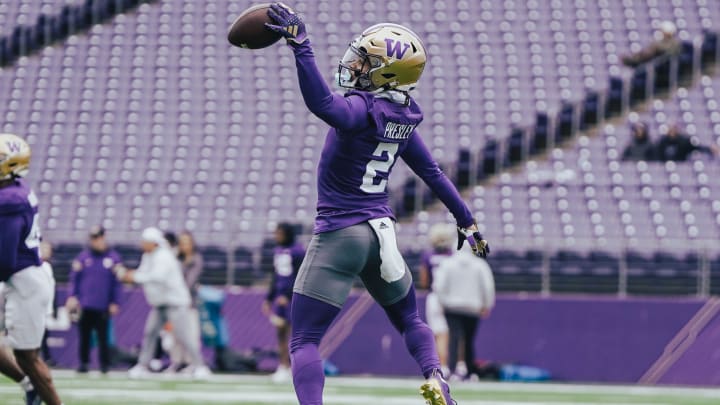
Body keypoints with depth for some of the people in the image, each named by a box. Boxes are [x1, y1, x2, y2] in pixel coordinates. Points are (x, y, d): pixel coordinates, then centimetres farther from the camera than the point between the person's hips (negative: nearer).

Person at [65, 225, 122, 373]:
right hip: (85, 305, 2)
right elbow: (74, 279, 7)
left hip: (103, 307, -2)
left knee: (103, 336, 1)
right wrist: (72, 296, -3)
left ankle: (104, 363, 8)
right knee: (84, 336, 5)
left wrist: (115, 303, -2)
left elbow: (117, 283, 2)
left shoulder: (114, 258, 1)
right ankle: (84, 362, 12)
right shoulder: (82, 257, 5)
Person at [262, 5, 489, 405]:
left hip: (339, 234, -7)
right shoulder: (400, 116, 4)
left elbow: (320, 101, -42)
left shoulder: (360, 110, -19)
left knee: (303, 342, -4)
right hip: (381, 231, 7)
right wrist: (466, 221, 27)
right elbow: (433, 174, 15)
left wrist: (300, 45, -43)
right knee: (408, 319, 28)